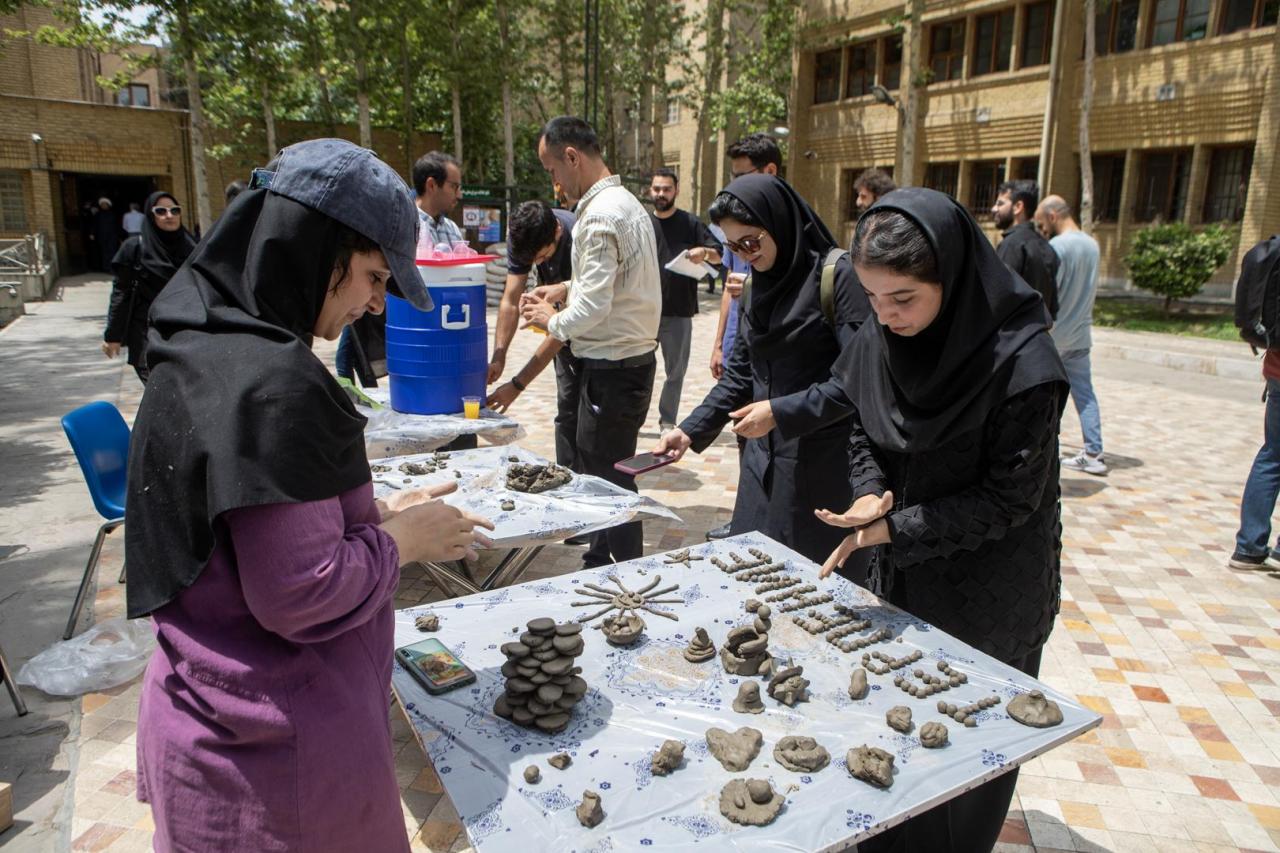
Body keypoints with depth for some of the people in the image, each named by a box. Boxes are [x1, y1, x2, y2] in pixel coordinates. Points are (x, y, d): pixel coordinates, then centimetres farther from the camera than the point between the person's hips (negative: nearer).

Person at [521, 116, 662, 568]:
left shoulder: (599, 215, -19)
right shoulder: (627, 202, 12)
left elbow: (593, 308, -22)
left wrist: (552, 321, -4)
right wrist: (567, 288, 13)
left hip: (612, 366, -10)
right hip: (635, 357, 10)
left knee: (608, 479, 2)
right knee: (606, 471, 19)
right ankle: (599, 565, 33)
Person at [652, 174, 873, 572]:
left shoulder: (838, 276, -11)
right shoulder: (760, 282, 10)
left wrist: (782, 412, -18)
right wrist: (691, 431, 5)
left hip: (823, 462, -6)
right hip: (763, 457, 7)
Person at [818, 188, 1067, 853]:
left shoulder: (1020, 363, -26)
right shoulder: (876, 339, -9)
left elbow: (1009, 498, -20)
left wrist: (897, 530, -24)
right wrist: (872, 491, -12)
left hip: (986, 592, -5)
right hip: (899, 575, 6)